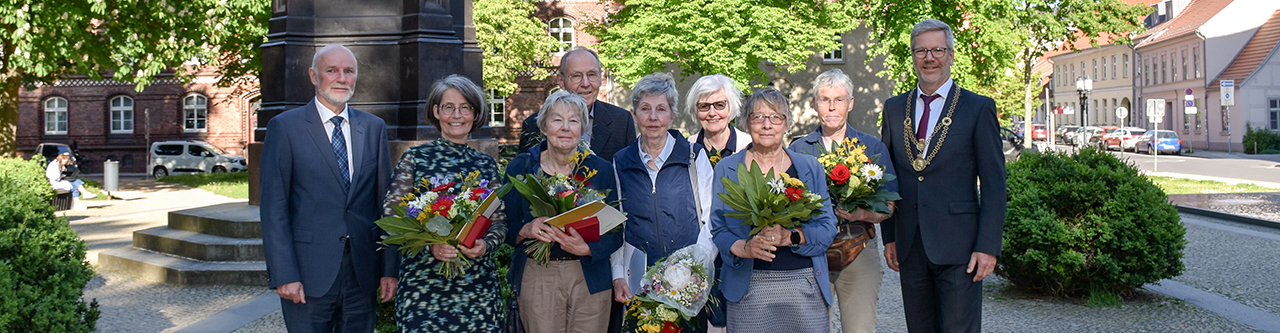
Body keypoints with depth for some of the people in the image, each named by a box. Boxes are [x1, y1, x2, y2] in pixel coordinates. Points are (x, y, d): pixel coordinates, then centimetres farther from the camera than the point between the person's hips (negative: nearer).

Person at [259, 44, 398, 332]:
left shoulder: (374, 128, 9)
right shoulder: (284, 127, -2)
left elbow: (385, 200, 8)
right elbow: (273, 207, -5)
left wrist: (390, 268, 3)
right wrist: (284, 275, -12)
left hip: (363, 275, 3)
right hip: (308, 274, -3)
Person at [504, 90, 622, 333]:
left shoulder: (601, 169, 2)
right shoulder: (520, 167, 2)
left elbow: (616, 233, 0)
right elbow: (506, 228, 2)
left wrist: (586, 248, -19)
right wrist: (527, 230, -19)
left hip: (590, 278, 1)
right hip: (536, 278, 0)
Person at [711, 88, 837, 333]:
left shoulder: (809, 168, 9)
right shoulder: (726, 169, 8)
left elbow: (827, 228, 3)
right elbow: (717, 228, 3)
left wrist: (791, 237, -16)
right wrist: (744, 247, -17)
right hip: (748, 289, -1)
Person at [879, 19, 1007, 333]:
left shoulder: (979, 108, -1)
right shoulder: (894, 108, 11)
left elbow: (994, 184, -4)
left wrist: (988, 246, -10)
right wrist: (889, 237, 9)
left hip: (958, 247, -4)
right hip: (910, 245, 4)